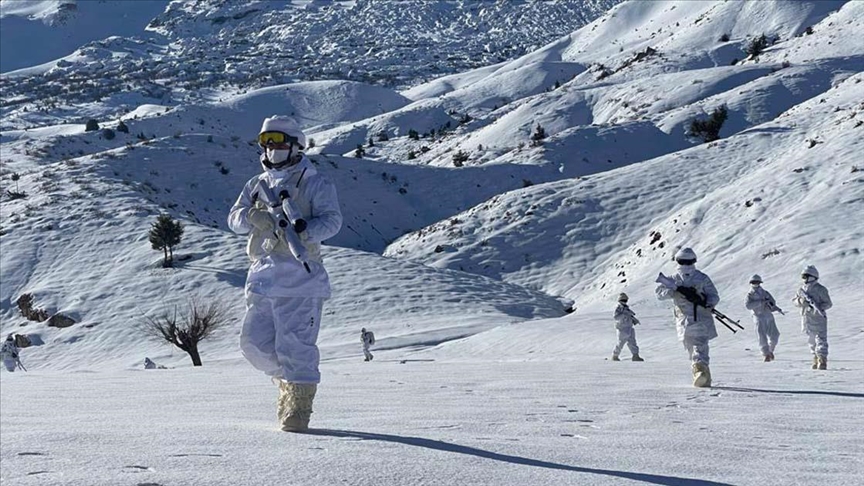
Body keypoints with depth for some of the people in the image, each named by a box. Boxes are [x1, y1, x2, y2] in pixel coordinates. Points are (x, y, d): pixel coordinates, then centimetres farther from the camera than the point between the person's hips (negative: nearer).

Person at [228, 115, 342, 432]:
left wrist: (305, 230, -29)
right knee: (254, 341, 4)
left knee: (295, 343, -9)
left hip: (299, 275, -6)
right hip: (263, 273, 6)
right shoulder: (257, 185, 20)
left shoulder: (315, 184, 2)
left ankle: (299, 406, 0)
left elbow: (332, 219, -10)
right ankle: (288, 382, 27)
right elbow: (234, 219, 11)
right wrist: (252, 216, -12)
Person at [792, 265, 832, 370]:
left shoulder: (820, 289, -8)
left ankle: (822, 361, -15)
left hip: (818, 319, -6)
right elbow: (795, 301, 11)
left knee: (821, 340, -11)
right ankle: (816, 360, 26)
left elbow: (828, 303, -7)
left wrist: (819, 307, -24)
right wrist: (801, 300, -11)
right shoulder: (802, 289, 8)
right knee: (811, 341, 14)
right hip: (807, 318, 6)